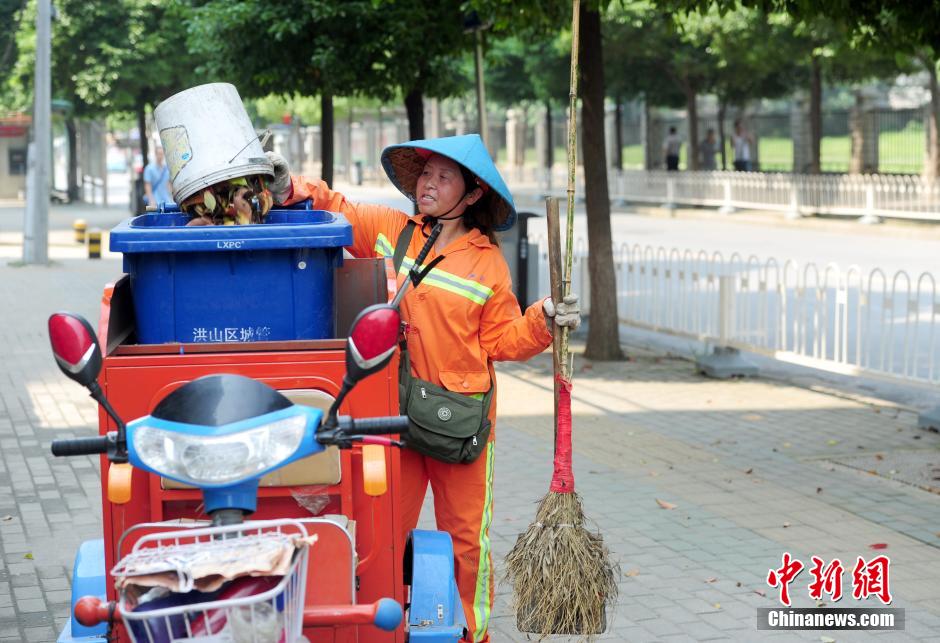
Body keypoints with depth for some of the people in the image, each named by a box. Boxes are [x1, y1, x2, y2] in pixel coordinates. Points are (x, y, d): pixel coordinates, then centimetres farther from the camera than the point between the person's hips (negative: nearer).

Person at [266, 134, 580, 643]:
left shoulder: (488, 263, 0)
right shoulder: (389, 230, 4)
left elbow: (500, 342, 3)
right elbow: (336, 211, 13)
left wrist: (542, 321, -13)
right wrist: (290, 188, -4)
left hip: (460, 418, -1)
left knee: (465, 534, 7)